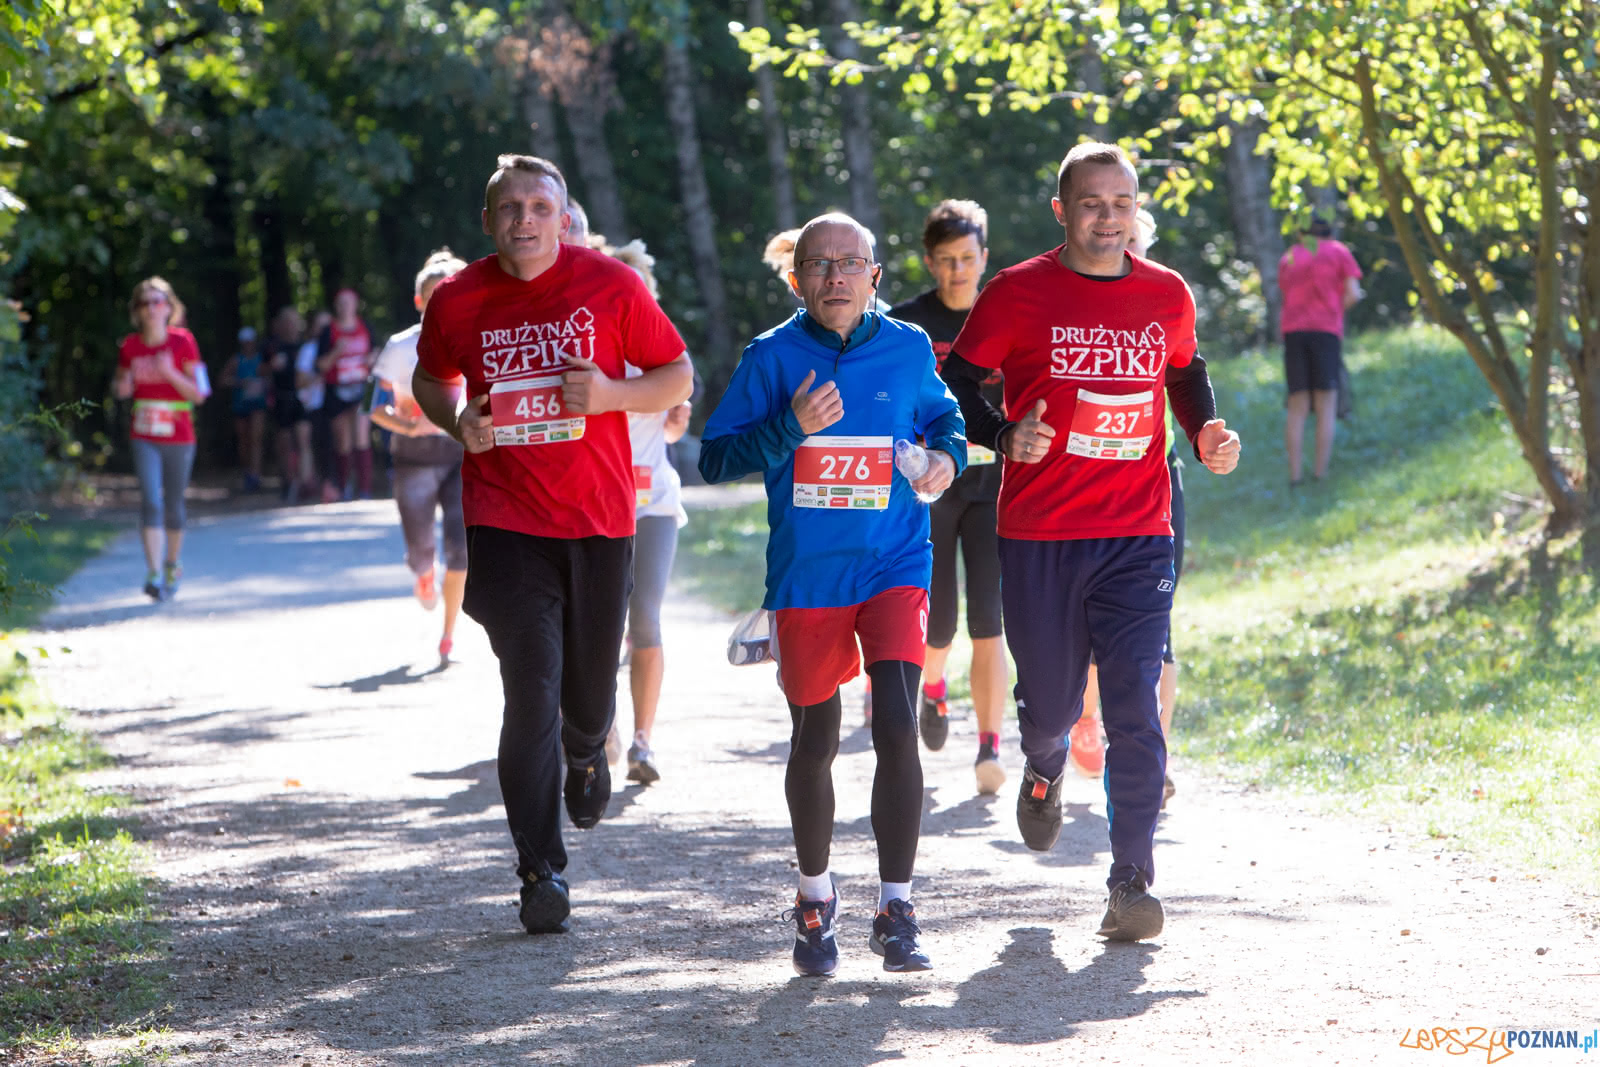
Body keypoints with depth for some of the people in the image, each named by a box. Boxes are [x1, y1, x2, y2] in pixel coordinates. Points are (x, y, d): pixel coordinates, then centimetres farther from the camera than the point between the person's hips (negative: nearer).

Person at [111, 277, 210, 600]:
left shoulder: (183, 342, -6)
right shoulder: (130, 346, 1)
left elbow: (199, 393, -6)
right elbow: (120, 385, 15)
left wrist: (170, 373, -21)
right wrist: (122, 387, -9)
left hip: (179, 438, -1)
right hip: (144, 438, 1)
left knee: (173, 504, 11)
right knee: (150, 501, -13)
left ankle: (172, 566, 32)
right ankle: (153, 574, -18)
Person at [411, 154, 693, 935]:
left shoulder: (611, 285, -4)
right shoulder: (458, 300, -1)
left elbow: (678, 375, 4)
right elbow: (431, 379, 18)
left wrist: (612, 394, -15)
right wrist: (456, 421, -4)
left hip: (599, 518, 1)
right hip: (504, 520, -1)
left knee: (589, 687, 11)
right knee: (531, 690, -10)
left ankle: (586, 751, 50)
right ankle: (542, 871, -4)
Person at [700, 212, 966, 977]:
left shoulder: (908, 349, 2)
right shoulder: (773, 357, -2)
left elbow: (943, 415, 22)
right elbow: (714, 459, -4)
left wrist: (948, 456, 0)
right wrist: (791, 427, -18)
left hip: (894, 568, 0)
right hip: (806, 576, 0)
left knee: (898, 728, -16)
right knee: (815, 742, 12)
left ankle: (895, 912, -9)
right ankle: (815, 896, 34)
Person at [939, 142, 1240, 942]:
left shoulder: (1167, 296, 7)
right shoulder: (1019, 293, -3)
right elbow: (956, 382, 1)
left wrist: (1206, 435, 6)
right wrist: (1004, 436, -18)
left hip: (1139, 534, 1)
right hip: (1039, 537, -1)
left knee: (1134, 708, -10)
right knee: (1050, 701, 10)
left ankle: (1132, 883, -6)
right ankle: (1044, 768, 48)